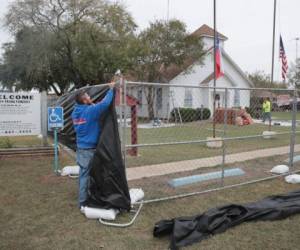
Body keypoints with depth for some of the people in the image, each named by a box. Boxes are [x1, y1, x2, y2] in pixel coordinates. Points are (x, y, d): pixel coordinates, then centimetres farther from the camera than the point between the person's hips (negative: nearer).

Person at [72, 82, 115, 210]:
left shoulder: (76, 112, 7)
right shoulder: (90, 111, -18)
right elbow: (105, 103, -21)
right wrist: (111, 89, -8)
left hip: (81, 147, 8)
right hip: (89, 148, -8)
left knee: (83, 173, 17)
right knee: (86, 175, 0)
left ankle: (83, 199, 29)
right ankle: (83, 202, 10)